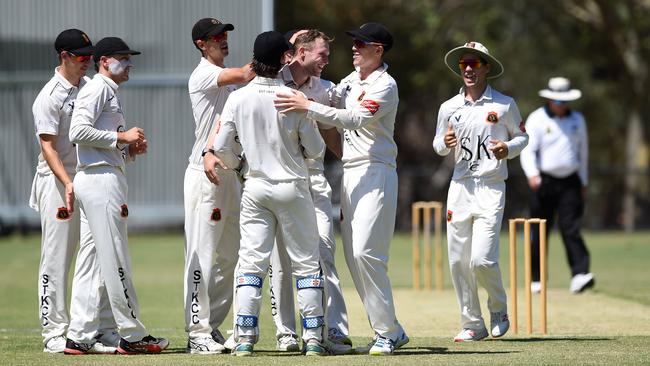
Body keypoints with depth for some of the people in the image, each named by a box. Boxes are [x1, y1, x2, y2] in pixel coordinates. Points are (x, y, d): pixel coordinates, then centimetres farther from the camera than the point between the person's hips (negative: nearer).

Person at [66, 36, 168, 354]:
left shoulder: (109, 92, 24)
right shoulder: (97, 89, -7)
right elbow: (78, 132, -18)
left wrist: (130, 149, 7)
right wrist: (121, 137, -13)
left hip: (105, 179, 11)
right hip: (100, 177, -11)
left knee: (93, 261, 8)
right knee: (114, 259, -7)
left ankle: (79, 336, 7)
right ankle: (132, 335, -5)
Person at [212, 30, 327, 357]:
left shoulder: (238, 98, -5)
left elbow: (221, 146, -4)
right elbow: (315, 149, -5)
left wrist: (235, 165, 17)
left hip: (256, 187, 2)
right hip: (293, 188, -2)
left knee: (251, 261, 3)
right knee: (306, 262, 7)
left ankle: (244, 338, -5)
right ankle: (313, 337, 5)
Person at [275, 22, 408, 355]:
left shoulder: (385, 85, -10)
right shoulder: (351, 80, 16)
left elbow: (355, 118, -23)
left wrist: (308, 107, -27)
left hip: (376, 172, -9)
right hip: (349, 174, 9)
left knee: (365, 252, -16)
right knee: (353, 256, 5)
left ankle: (388, 332, -9)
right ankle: (391, 331, 10)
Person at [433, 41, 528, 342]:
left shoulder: (504, 105, 2)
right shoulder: (448, 108, 9)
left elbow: (522, 136, 12)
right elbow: (439, 145, 18)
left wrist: (508, 148, -10)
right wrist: (444, 143, -5)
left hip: (491, 189, -4)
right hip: (460, 187, 4)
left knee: (482, 259, -15)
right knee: (458, 260, 0)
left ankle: (498, 308, 13)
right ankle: (472, 325, 12)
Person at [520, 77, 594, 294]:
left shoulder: (577, 120, 11)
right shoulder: (537, 119, -3)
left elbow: (583, 151, 21)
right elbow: (527, 149, -12)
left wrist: (583, 182, 20)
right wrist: (532, 174, -29)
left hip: (570, 182, 2)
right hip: (544, 182, -2)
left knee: (571, 228, -11)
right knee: (539, 231, 2)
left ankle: (579, 275, -21)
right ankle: (536, 279, 12)